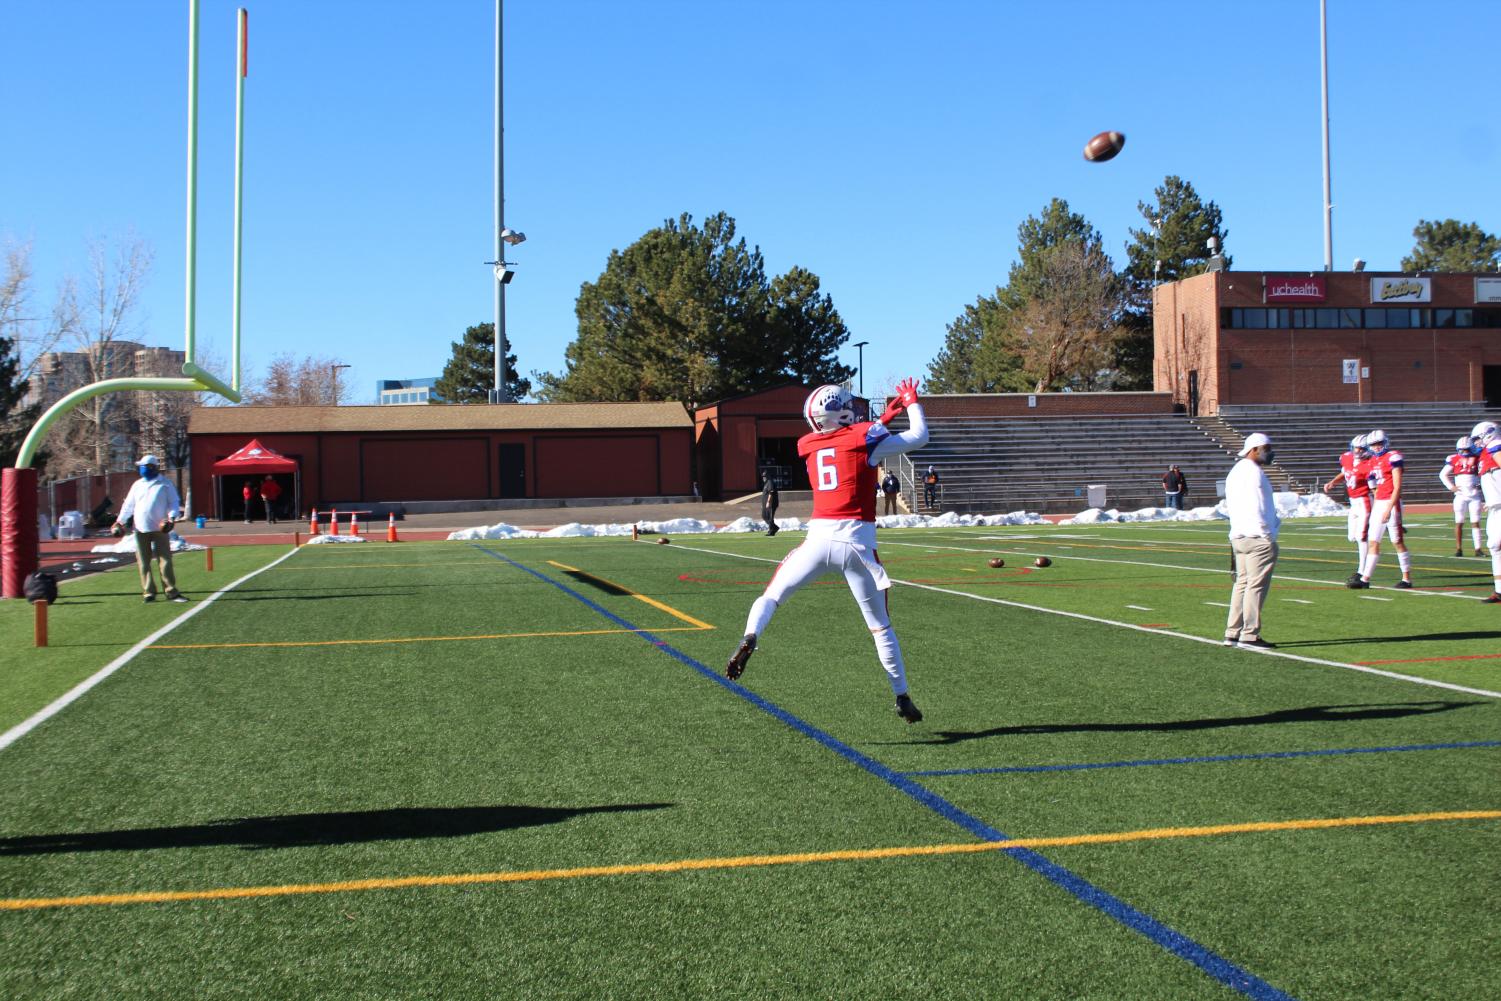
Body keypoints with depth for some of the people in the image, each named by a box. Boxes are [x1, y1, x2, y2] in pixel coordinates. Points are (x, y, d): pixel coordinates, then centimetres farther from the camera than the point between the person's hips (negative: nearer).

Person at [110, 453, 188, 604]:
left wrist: (171, 518, -15)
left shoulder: (165, 484, 1)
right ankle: (149, 592, 10)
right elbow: (128, 505, 16)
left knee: (165, 561, -4)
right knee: (144, 563, 4)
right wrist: (119, 522, 8)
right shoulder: (137, 485, 12)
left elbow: (174, 502, 0)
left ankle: (171, 592, 0)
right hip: (141, 529, 4)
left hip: (160, 528, -4)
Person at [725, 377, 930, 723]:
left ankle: (750, 638, -16)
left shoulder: (809, 445, 13)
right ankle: (902, 697, 17)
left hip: (819, 536, 2)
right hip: (857, 542, -2)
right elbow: (920, 437, 8)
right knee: (880, 626, 11)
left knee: (771, 595, 14)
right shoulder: (865, 438, 0)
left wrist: (885, 417, 31)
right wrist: (912, 402, 24)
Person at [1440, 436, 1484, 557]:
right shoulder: (1454, 459, 1)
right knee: (1459, 523, 3)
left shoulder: (1478, 458, 1)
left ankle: (1478, 549, 2)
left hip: (1475, 496, 0)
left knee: (1475, 522, 0)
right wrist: (1451, 486, -1)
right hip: (1460, 496, 0)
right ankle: (1458, 548, 8)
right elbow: (1443, 474, 9)